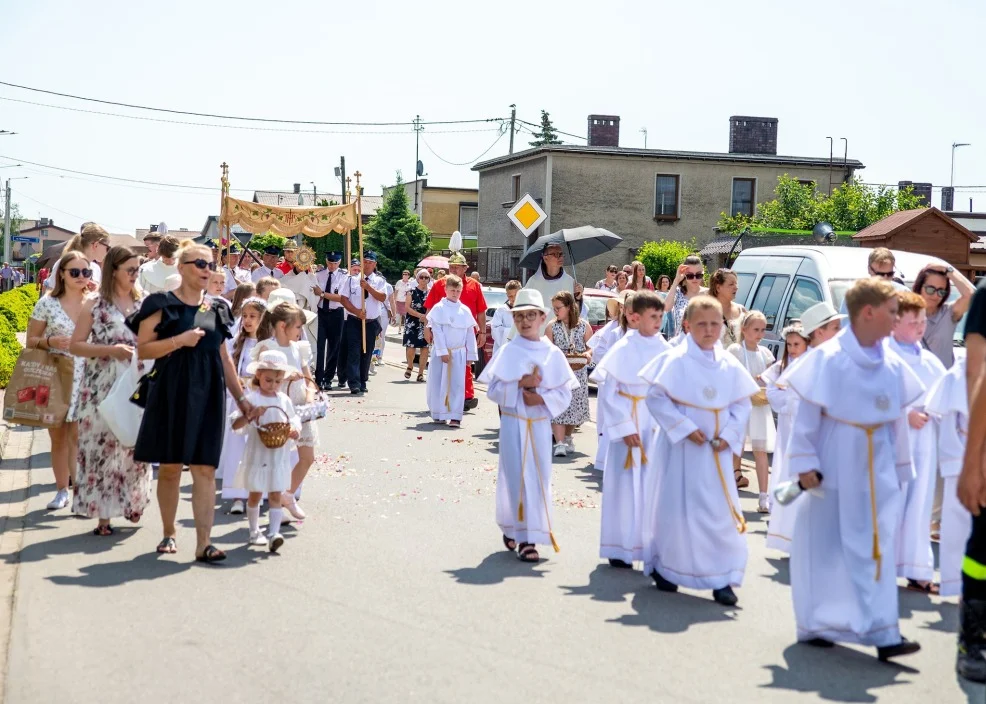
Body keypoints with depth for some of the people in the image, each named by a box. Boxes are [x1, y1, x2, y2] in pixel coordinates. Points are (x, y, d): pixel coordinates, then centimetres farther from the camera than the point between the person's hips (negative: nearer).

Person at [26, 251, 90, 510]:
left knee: (79, 436, -8)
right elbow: (30, 342, 7)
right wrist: (50, 342, -13)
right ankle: (61, 491, 20)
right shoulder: (47, 304, 2)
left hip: (85, 379, -1)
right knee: (58, 437, 8)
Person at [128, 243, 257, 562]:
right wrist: (180, 340, -17)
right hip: (172, 393, -3)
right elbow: (143, 349, -7)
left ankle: (203, 543, -3)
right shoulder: (163, 304, -1)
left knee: (205, 468, -2)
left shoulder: (216, 309, 13)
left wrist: (241, 397, 14)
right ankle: (168, 533, 23)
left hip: (209, 395, 3)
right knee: (170, 466, 5)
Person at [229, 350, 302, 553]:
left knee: (276, 495, -4)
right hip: (257, 455, -2)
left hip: (279, 457, 2)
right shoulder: (252, 399, -6)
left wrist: (295, 431, -10)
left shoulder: (284, 400, 5)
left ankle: (274, 533, -10)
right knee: (255, 494, 9)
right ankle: (254, 531, 23)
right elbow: (235, 425, -12)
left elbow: (295, 422, 12)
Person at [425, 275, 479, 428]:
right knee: (438, 383, 5)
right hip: (441, 351, -1)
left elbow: (470, 334, 9)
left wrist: (471, 354, 7)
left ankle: (455, 416, -3)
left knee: (457, 384, -4)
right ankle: (438, 414, 19)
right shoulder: (439, 308, -2)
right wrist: (442, 351, -13)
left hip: (459, 353, 2)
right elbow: (437, 331, -7)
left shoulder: (465, 311, 6)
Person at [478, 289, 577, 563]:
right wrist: (519, 385, -17)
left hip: (540, 424, 1)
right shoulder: (508, 352, -1)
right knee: (516, 477, 1)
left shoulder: (553, 354, 1)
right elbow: (493, 389, -4)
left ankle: (530, 536, 9)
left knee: (539, 478, 2)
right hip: (513, 423, -1)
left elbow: (564, 393, 0)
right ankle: (513, 528, 16)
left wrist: (541, 398, -16)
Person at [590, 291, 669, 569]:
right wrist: (624, 428, -10)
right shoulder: (623, 350, -7)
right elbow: (607, 392, -7)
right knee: (626, 484, 2)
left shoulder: (665, 350, 2)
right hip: (629, 423, -3)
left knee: (655, 482, 5)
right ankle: (620, 547, 12)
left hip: (658, 426, 3)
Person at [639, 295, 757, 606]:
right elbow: (656, 397, -10)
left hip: (717, 449, 3)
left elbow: (742, 403, 8)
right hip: (682, 447, -3)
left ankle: (722, 578, 8)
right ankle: (664, 567, 25)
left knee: (722, 510, 1)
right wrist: (684, 428, -16)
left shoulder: (730, 365, 3)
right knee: (676, 508, 6)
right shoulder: (675, 359, -8)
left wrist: (729, 435, -7)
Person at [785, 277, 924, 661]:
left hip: (876, 469, 5)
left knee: (877, 546, 3)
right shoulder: (828, 359, -12)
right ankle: (814, 625, 21)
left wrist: (899, 467, 14)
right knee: (826, 545, 7)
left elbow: (897, 419, 11)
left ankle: (881, 631, 7)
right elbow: (807, 414, -9)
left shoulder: (893, 366, 4)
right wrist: (805, 463, -12)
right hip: (835, 467, -4)